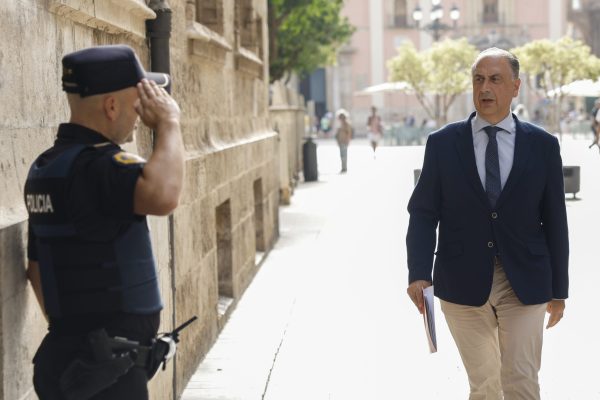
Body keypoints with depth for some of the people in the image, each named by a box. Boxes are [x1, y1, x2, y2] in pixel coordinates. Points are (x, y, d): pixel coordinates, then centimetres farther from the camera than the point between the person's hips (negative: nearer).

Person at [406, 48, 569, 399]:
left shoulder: (543, 145, 2)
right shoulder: (443, 143, 2)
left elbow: (555, 221, 6)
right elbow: (423, 214, 1)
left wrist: (558, 289, 7)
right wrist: (419, 273, -12)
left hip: (524, 286, 0)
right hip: (463, 284, 0)